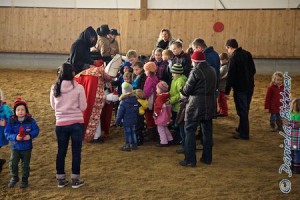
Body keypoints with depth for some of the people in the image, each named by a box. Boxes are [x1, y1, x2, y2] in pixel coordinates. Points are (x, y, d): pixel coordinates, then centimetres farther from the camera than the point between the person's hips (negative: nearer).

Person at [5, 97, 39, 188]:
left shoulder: (31, 120, -7)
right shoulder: (11, 121, -7)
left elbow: (36, 130, -5)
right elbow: (7, 133, -8)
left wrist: (30, 136, -24)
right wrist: (15, 137, -25)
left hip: (27, 148, 0)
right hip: (15, 147, 0)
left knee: (25, 165, 9)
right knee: (13, 164, -2)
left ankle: (25, 180, 27)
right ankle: (14, 178, 24)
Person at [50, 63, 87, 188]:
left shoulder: (54, 88, -2)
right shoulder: (78, 88, -11)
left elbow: (53, 106, 10)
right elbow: (83, 107, -5)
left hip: (61, 123, 3)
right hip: (76, 123, -3)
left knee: (61, 151, 13)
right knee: (76, 151, 7)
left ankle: (60, 179, 21)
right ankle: (75, 180, 12)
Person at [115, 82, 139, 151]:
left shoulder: (123, 102, -18)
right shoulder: (135, 100, 3)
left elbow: (120, 113, -13)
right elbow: (137, 111, 13)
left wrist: (117, 121, -3)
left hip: (126, 121, -7)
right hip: (134, 120, 7)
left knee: (127, 133, 0)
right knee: (132, 131, 16)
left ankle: (127, 146, 7)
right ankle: (134, 144, 22)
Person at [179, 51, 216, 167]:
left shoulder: (195, 72, -14)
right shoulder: (212, 71, 8)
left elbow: (186, 90, -12)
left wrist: (182, 91, 11)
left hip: (196, 106, -7)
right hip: (209, 105, 7)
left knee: (189, 131, 1)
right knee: (207, 131, 14)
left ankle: (190, 160, 1)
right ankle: (207, 158, 21)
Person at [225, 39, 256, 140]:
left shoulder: (233, 58, -16)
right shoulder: (247, 54, 6)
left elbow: (230, 76, -18)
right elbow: (253, 70, 12)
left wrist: (227, 91, -14)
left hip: (240, 88, -7)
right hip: (250, 86, 7)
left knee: (242, 111, 0)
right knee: (245, 110, 19)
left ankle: (244, 134, 6)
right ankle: (241, 129, 32)